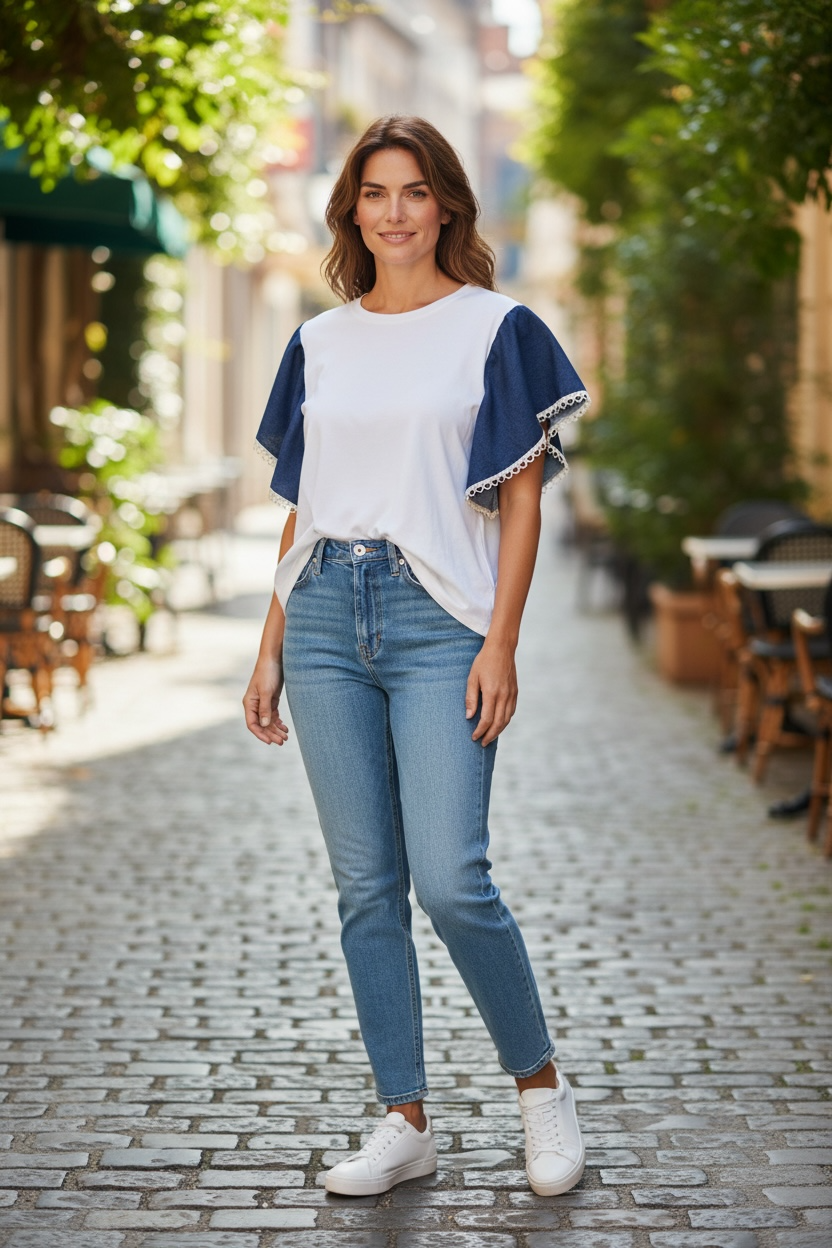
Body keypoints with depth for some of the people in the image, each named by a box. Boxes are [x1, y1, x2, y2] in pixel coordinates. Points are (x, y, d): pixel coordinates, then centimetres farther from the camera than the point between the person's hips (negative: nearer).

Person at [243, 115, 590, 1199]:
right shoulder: (321, 343, 14)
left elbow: (522, 499, -1)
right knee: (364, 885, 4)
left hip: (438, 621, -4)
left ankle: (541, 1084, 10)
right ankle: (405, 1121, 14)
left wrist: (501, 644, -10)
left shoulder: (495, 328, 2)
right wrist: (271, 647, 12)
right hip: (327, 619, 5)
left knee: (450, 880, -12)